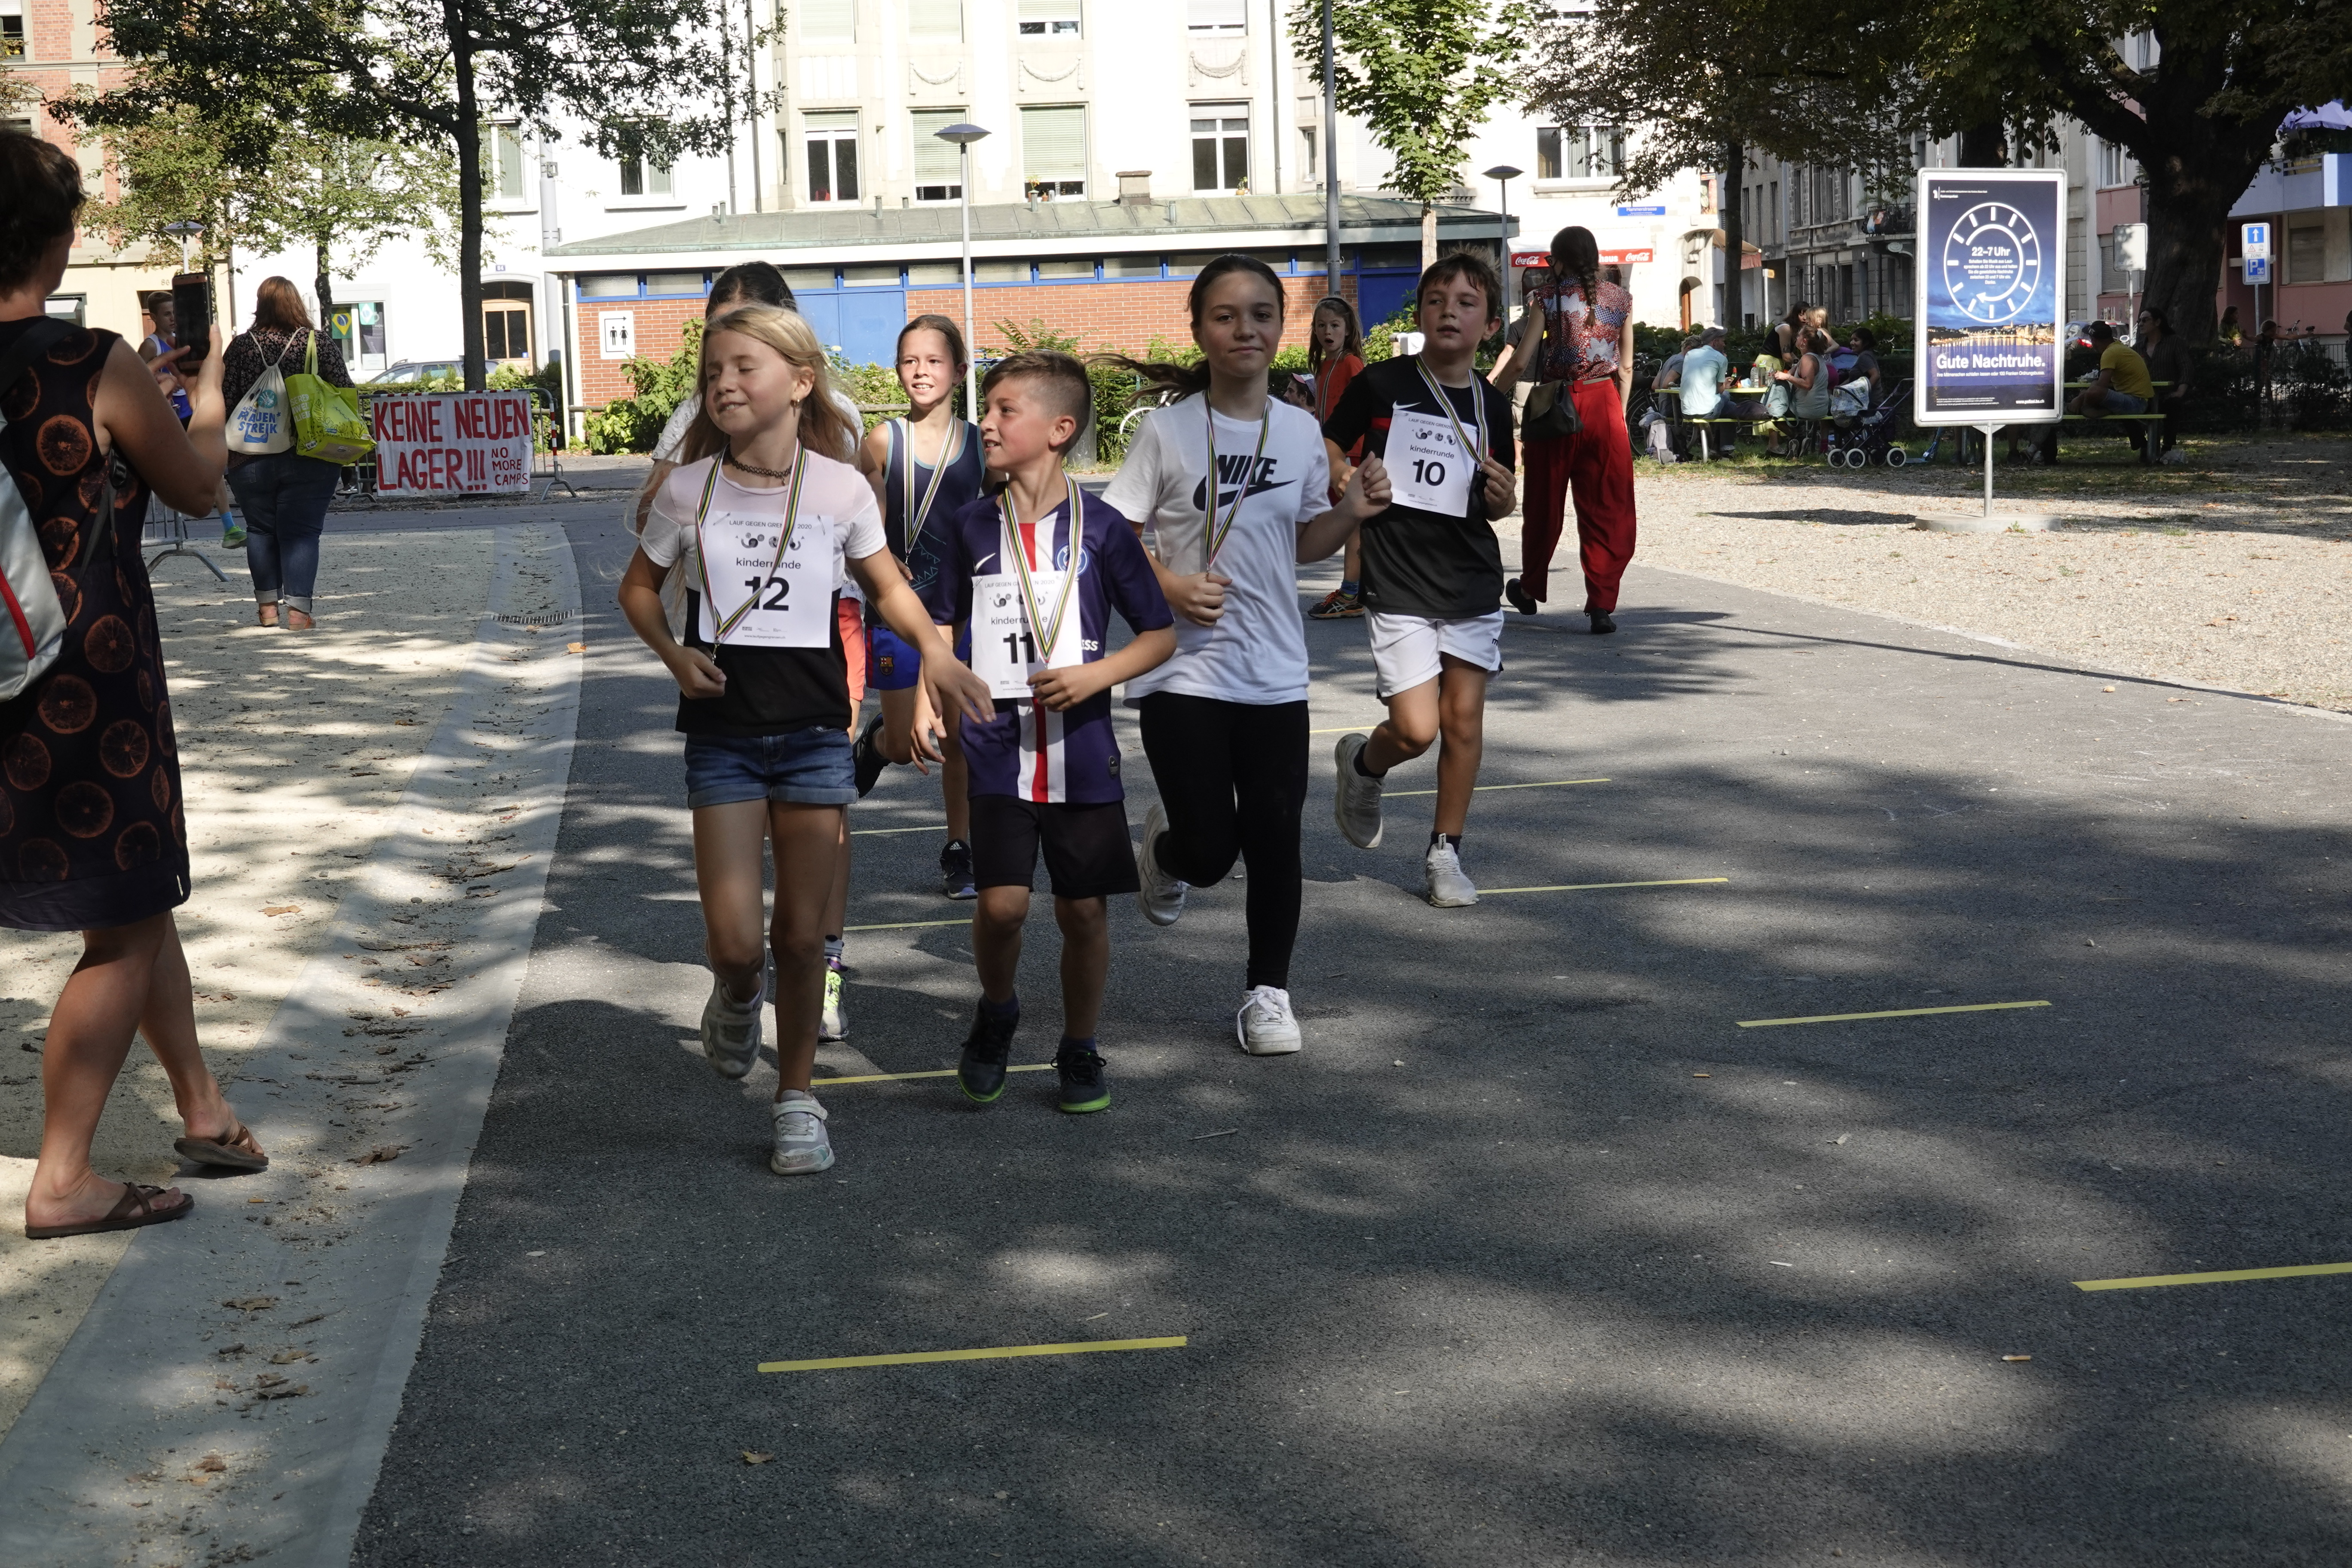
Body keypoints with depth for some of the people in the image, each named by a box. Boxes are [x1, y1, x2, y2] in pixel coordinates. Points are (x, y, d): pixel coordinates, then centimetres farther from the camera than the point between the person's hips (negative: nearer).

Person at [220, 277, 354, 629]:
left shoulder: (241, 347, 0)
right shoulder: (320, 343, -3)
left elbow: (224, 402, -1)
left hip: (251, 457, 1)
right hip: (310, 459, -1)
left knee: (260, 529, 13)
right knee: (301, 531, 0)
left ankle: (267, 605, 18)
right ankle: (297, 609, -7)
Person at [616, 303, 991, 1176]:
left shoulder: (840, 490, -3)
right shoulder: (689, 492, -2)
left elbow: (887, 585, 11)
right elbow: (639, 587, 11)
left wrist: (934, 650, -8)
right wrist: (673, 652, -8)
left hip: (814, 730, 0)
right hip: (723, 734, 0)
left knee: (801, 937, 6)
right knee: (735, 942, -7)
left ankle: (797, 1099, 23)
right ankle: (734, 1000, 30)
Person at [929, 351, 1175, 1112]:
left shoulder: (1101, 528, -2)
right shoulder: (972, 527, 4)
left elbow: (1160, 636, 3)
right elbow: (939, 626, 14)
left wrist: (1094, 677, -13)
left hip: (1083, 755, 0)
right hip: (1000, 752, 1)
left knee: (1084, 909, 6)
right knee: (1002, 903, -12)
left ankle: (1080, 1050, 26)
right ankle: (996, 1013, 18)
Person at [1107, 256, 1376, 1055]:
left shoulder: (1302, 431, 5)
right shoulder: (1168, 429, -6)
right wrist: (1169, 585, -18)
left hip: (1275, 673, 3)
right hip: (1184, 669, -3)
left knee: (1275, 840, 2)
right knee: (1210, 848, -6)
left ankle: (1268, 991, 21)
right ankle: (1166, 848, 31)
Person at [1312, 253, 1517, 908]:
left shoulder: (1493, 405, 5)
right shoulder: (1381, 384, -6)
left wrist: (1503, 501, -5)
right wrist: (1350, 496, -11)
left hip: (1473, 583, 3)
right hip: (1397, 584, -3)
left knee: (1464, 718, 4)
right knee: (1415, 729, -10)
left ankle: (1445, 853, 19)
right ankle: (1363, 763, 25)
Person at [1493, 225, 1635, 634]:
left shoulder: (1549, 298, -4)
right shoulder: (1620, 299, 4)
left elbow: (1521, 361, -7)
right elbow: (1626, 367, 8)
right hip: (1604, 405, 1)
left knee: (1545, 504, 13)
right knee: (1607, 508, 4)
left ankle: (1531, 589, 31)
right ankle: (1602, 606, -3)